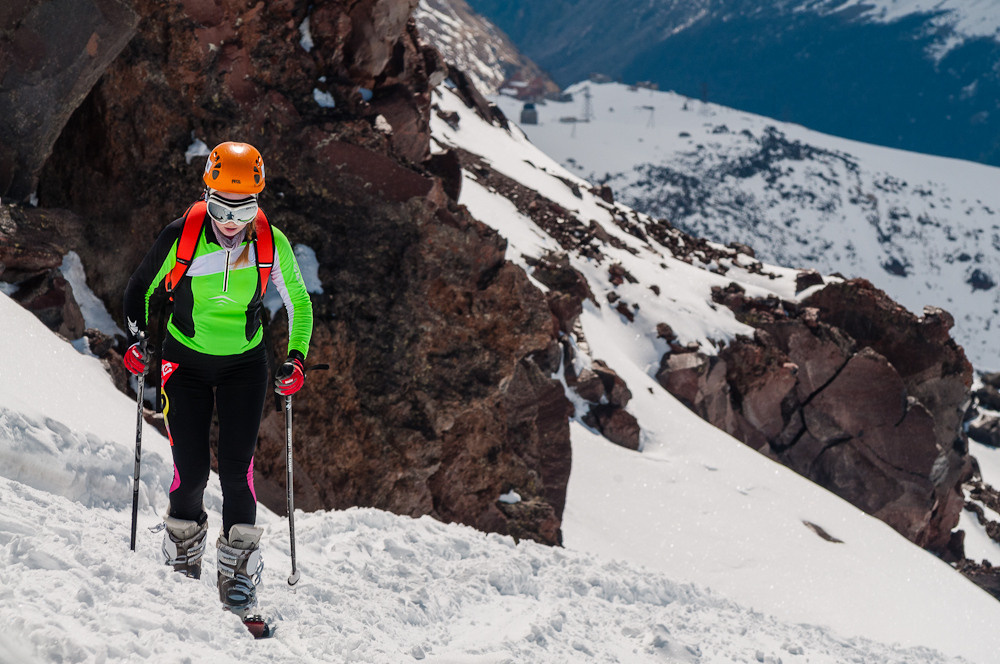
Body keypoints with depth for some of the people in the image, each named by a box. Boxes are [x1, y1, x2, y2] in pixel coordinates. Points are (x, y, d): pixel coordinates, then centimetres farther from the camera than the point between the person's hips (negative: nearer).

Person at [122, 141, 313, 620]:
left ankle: (239, 576, -2)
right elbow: (139, 289, 0)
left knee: (235, 469, -11)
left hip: (244, 364, 0)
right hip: (185, 361, 0)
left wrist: (296, 358, -9)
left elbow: (299, 304, 3)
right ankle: (183, 562, 19)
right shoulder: (180, 237, -17)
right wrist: (137, 342, -11)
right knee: (191, 471, -4)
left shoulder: (272, 244, -14)